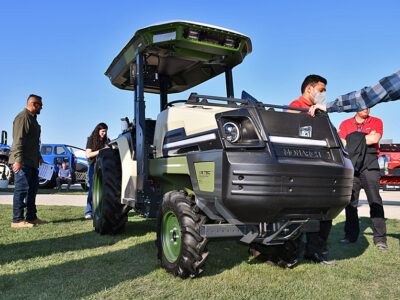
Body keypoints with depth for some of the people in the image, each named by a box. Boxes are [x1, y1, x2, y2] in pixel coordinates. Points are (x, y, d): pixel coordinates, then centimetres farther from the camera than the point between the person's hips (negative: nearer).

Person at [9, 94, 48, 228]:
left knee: (33, 189, 12)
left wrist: (39, 156, 29)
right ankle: (17, 220, -3)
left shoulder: (33, 118, 21)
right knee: (21, 189, -8)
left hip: (32, 162, 10)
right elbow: (19, 140, -19)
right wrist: (18, 160, -25)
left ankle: (31, 217, 19)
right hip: (23, 161, -10)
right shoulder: (23, 117, -10)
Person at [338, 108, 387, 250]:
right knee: (350, 202, 4)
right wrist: (367, 138, -1)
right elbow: (342, 144, 2)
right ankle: (351, 235, 14)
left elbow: (375, 139, -7)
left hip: (370, 167, -1)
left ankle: (379, 238, 0)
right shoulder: (345, 124, 15)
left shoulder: (376, 122, 11)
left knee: (375, 201, -6)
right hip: (351, 168, 2)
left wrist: (356, 138, -1)